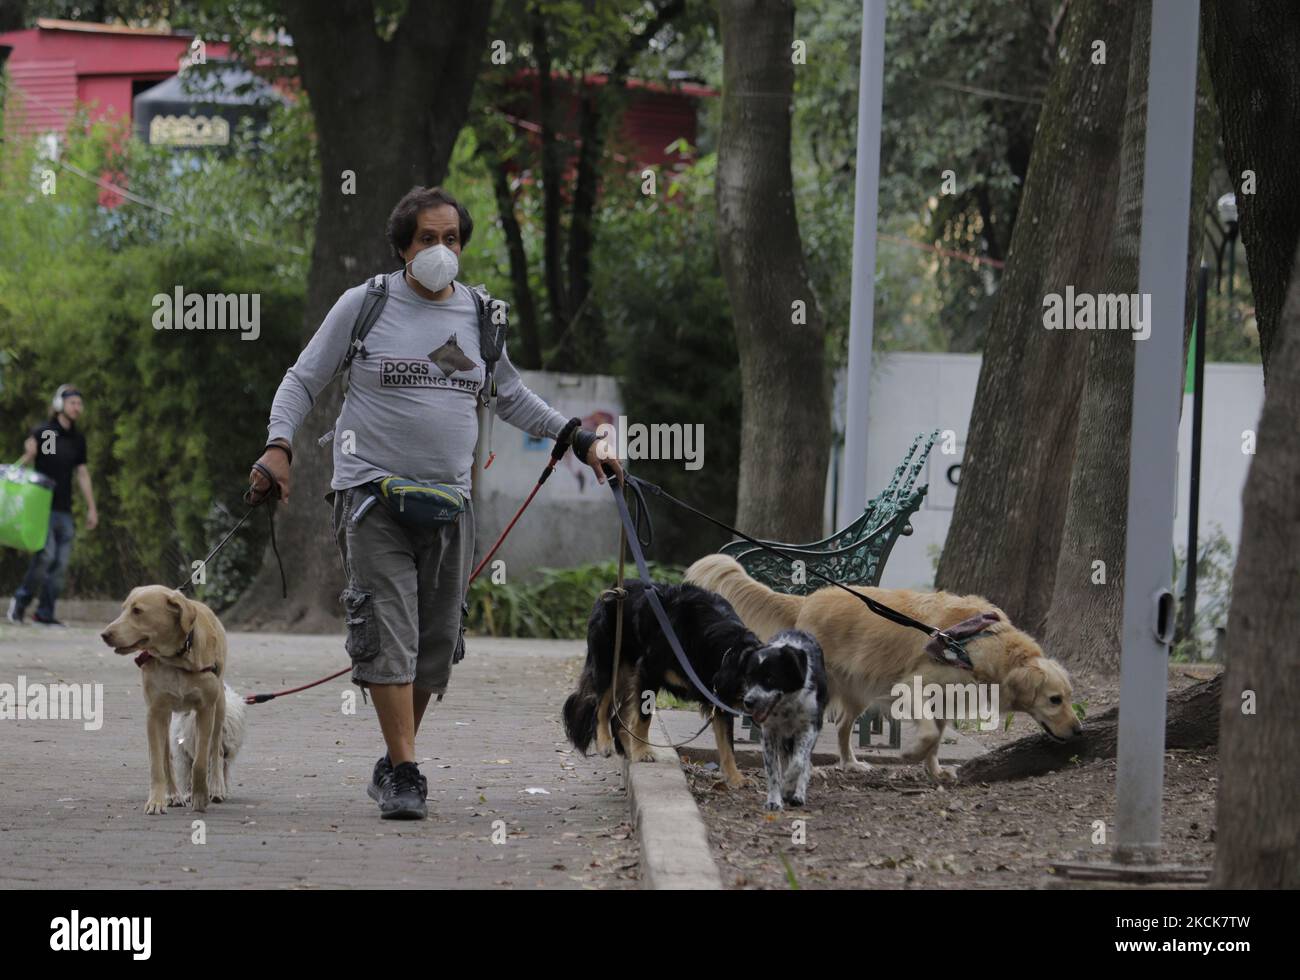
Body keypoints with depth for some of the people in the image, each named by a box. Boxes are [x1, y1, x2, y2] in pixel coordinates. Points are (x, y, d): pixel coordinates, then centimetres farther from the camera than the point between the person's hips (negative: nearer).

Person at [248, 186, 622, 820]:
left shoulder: (478, 315, 12)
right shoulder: (363, 305, 0)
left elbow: (511, 398, 26)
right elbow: (303, 381, 5)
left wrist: (581, 441, 21)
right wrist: (278, 445, -12)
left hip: (449, 501, 4)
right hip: (373, 494, -4)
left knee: (435, 646, 6)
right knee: (388, 635, -15)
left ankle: (393, 768, 20)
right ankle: (404, 775, -14)